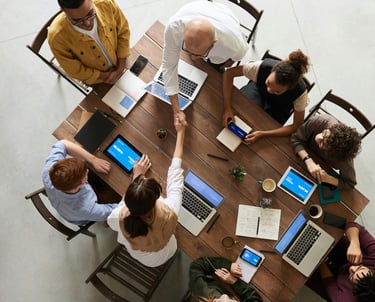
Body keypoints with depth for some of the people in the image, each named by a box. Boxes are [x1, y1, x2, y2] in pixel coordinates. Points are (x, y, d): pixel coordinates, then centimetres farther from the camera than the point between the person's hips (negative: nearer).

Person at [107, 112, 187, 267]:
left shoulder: (120, 218, -42)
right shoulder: (169, 213, -45)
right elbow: (175, 175, -29)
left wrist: (136, 177, -14)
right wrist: (180, 132, -17)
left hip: (134, 253, 0)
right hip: (162, 257, 0)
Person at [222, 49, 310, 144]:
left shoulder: (300, 91, -40)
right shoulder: (262, 67, -40)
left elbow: (297, 126, -29)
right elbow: (229, 73, -30)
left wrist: (262, 134, -40)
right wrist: (227, 108, -39)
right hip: (258, 89, 1)